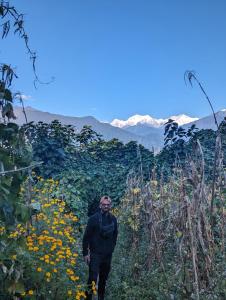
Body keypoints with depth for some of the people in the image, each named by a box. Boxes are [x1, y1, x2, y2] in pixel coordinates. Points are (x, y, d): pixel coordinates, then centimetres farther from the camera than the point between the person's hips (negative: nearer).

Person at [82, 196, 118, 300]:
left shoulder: (113, 219, 3)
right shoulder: (94, 218, -10)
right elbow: (86, 237, -8)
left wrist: (111, 249, 12)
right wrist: (85, 253, -9)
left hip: (108, 255, 4)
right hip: (95, 254, -4)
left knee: (104, 279, 14)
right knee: (93, 278, -8)